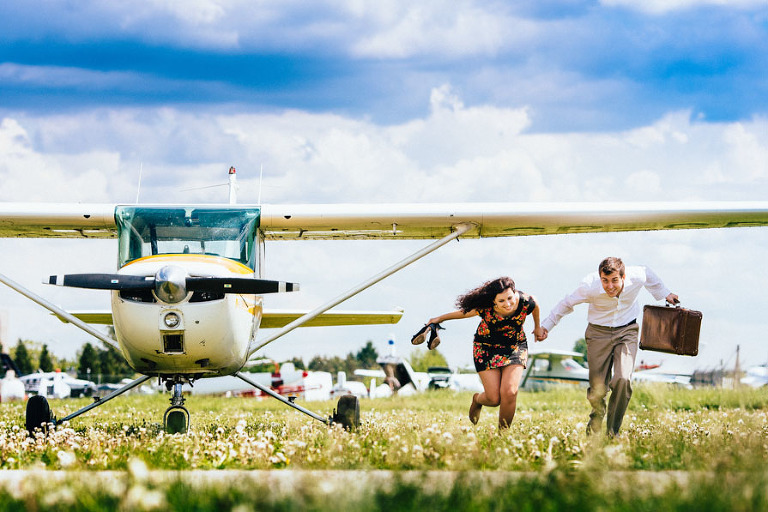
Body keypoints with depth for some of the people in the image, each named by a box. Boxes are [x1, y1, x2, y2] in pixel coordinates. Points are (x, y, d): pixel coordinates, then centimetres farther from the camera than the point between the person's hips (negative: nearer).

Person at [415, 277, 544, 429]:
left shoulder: (525, 302, -26)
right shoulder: (485, 308, -29)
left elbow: (535, 305, 1)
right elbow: (464, 312, -8)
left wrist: (537, 327, 20)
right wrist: (439, 319, 9)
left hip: (515, 347, 1)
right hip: (487, 348, -1)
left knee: (509, 393, -20)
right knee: (493, 399, -8)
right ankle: (477, 399, 31)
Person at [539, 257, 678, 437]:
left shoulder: (637, 277, -21)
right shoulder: (589, 287, -25)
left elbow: (648, 274, 6)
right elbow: (567, 304, -4)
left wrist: (664, 293, 20)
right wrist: (546, 326, 2)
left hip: (627, 332, 0)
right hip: (599, 333, 0)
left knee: (622, 380, -22)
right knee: (597, 388, -4)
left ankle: (612, 432, -7)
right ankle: (597, 417, 34)